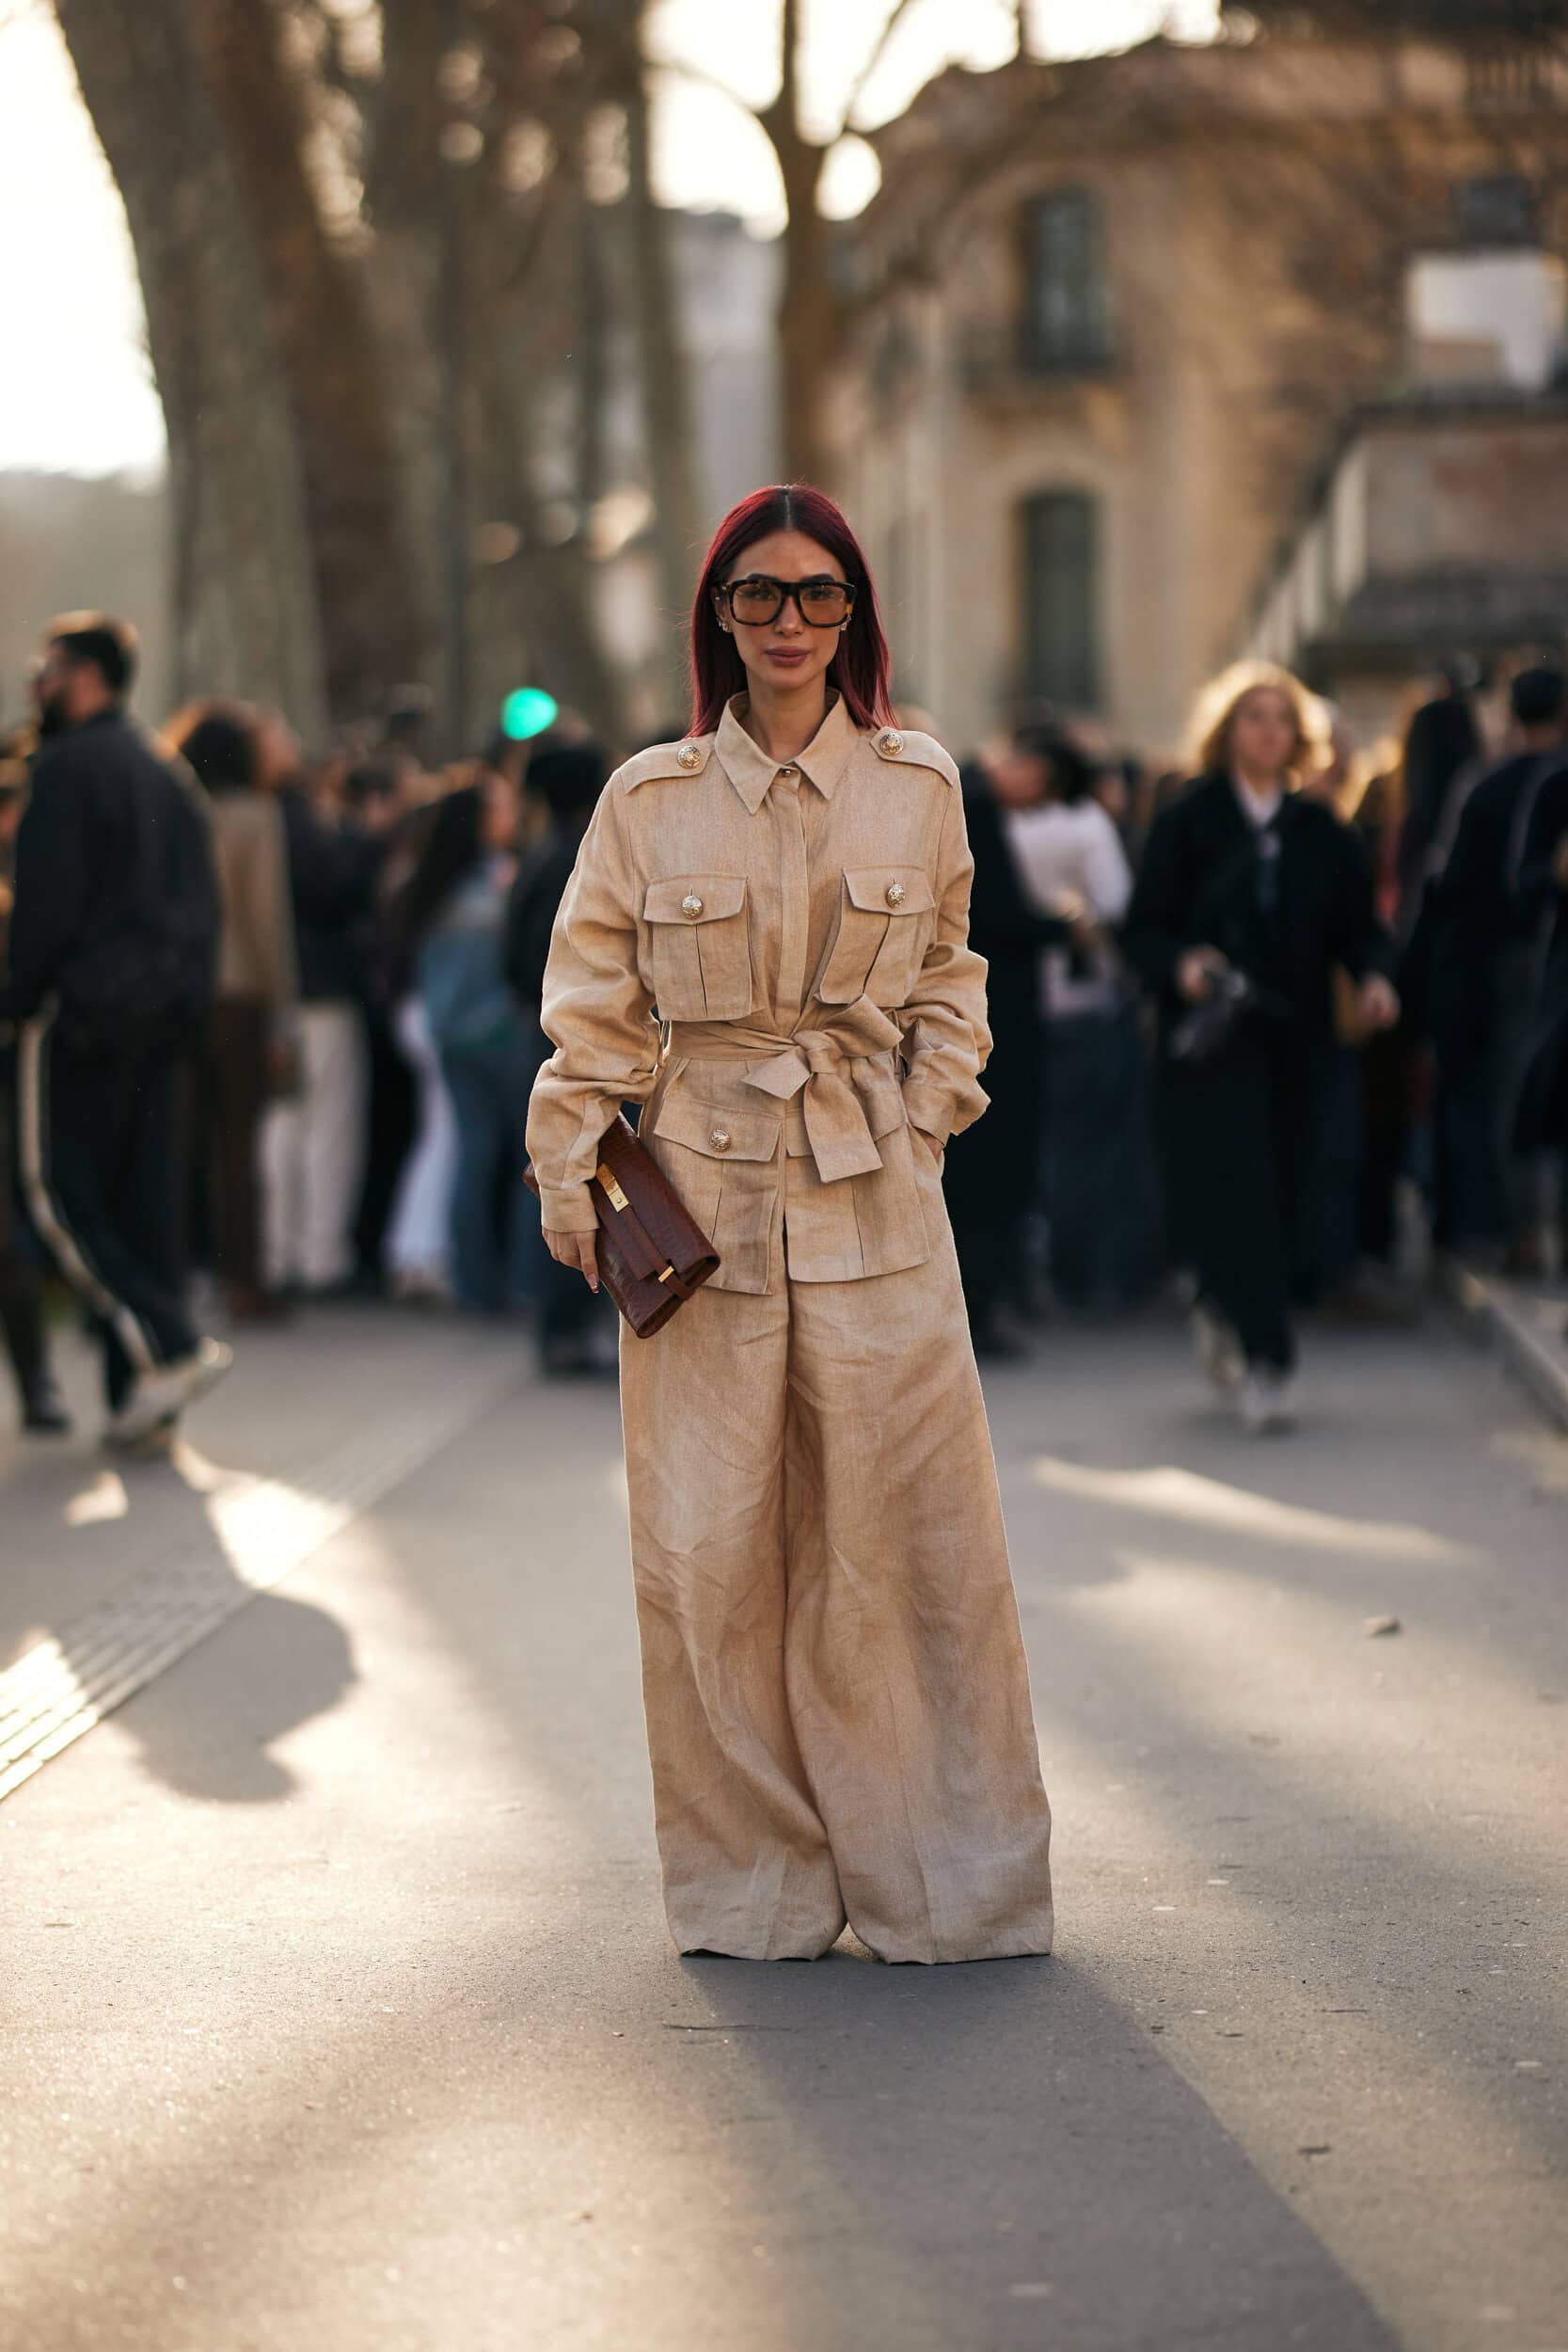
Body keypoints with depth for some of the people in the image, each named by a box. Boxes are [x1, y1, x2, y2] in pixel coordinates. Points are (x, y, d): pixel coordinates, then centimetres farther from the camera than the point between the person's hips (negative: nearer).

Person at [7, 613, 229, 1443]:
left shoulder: (68, 768, -10)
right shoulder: (167, 775, 16)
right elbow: (202, 901, 15)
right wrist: (186, 992, 14)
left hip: (83, 1009, -8)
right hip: (163, 1016, 8)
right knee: (145, 1196, 8)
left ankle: (166, 1345, -17)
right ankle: (141, 1401, 8)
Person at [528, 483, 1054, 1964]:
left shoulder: (918, 788, 5)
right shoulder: (649, 800, 2)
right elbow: (594, 1010, 6)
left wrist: (923, 1116, 4)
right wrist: (572, 1175, -1)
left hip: (875, 1203, 0)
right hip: (701, 1201, 0)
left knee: (904, 1538, 1)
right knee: (709, 1549, 2)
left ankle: (932, 1878, 14)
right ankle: (750, 1883, 15)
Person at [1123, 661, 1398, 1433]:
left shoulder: (1321, 832, 10)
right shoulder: (1186, 820, 0)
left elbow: (1357, 924, 10)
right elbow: (1143, 926, -2)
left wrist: (1373, 977, -10)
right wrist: (1180, 965, -22)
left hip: (1294, 1039, 4)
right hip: (1212, 1041, -4)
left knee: (1283, 1190, 7)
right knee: (1240, 1194, -12)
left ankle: (1221, 1312, 33)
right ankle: (1267, 1364, -11)